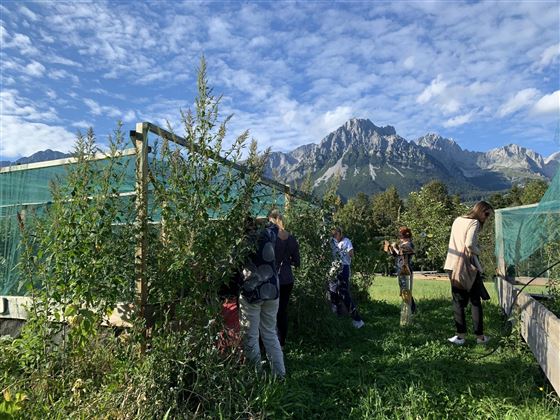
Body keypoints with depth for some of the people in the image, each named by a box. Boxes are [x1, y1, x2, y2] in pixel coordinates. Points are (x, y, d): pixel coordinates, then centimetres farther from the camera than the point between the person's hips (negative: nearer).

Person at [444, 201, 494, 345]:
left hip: (452, 265, 5)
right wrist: (478, 251, -3)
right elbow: (469, 244, -22)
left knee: (458, 301, 10)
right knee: (475, 301, 9)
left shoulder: (457, 220, 12)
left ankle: (460, 335, 10)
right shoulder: (474, 223, -9)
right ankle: (480, 336, 16)